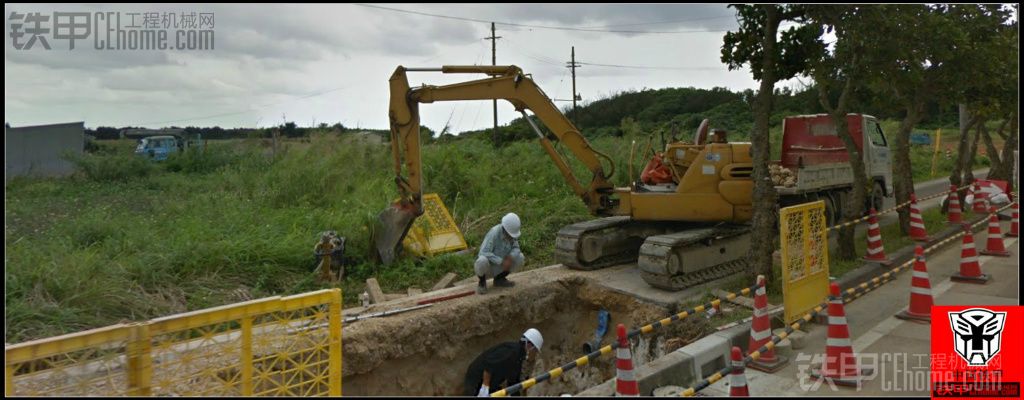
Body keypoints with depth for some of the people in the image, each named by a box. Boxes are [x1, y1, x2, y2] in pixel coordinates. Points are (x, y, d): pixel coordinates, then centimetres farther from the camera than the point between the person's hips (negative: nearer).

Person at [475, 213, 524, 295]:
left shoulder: (512, 232, -12)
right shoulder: (494, 233, -30)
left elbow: (516, 249, -6)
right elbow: (484, 253, -36)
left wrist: (510, 258, -28)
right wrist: (501, 261, -38)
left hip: (499, 266, 6)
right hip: (486, 266, -6)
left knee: (520, 258, -10)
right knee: (483, 260, -39)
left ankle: (499, 279, 8)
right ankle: (482, 283, -8)